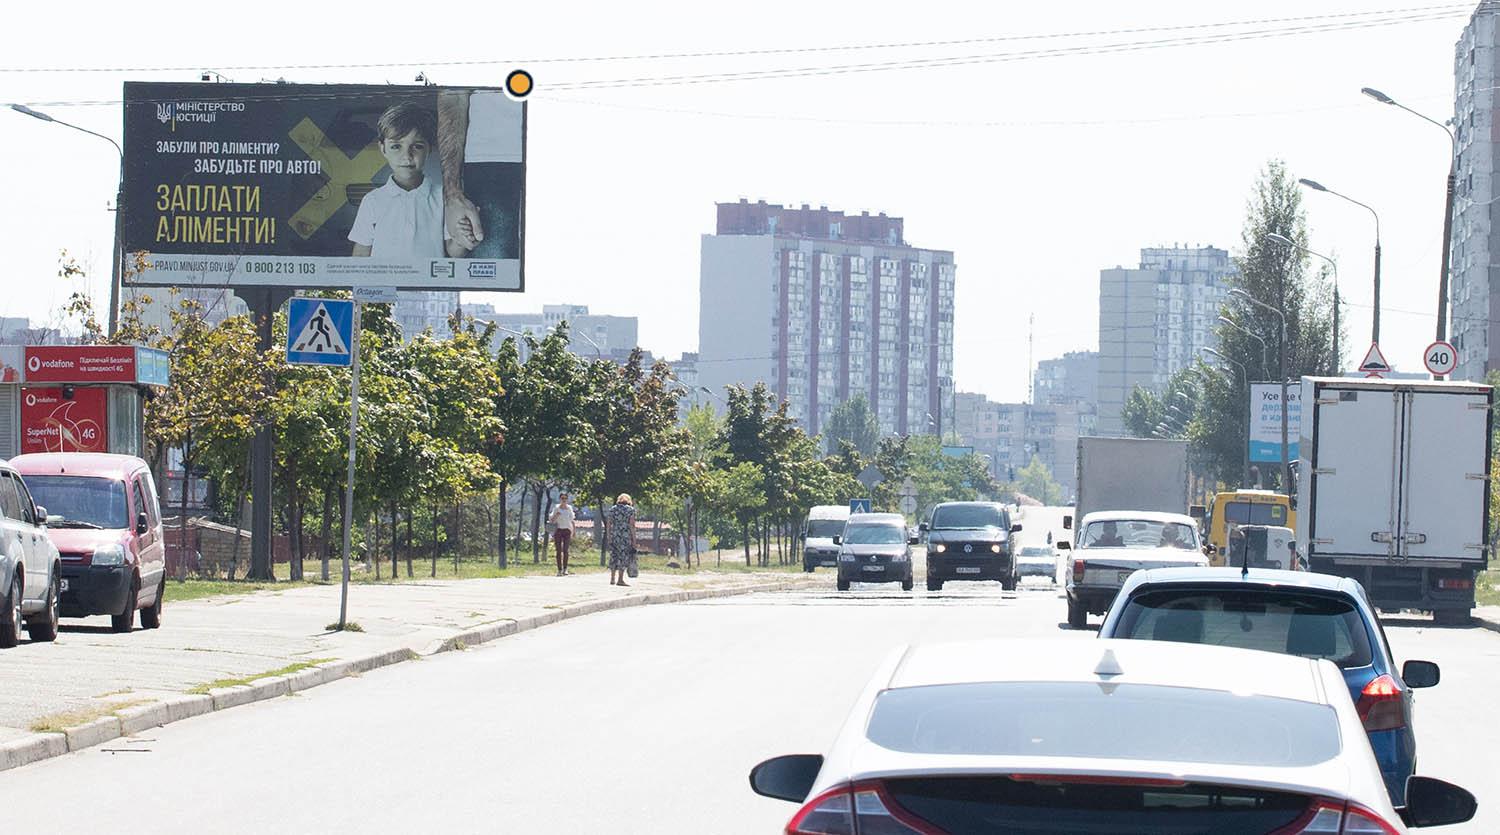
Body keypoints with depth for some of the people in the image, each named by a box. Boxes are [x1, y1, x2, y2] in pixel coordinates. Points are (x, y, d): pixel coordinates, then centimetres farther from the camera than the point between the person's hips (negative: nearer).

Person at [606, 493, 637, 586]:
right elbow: (632, 525, -6)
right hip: (626, 536, -4)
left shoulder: (612, 509, 10)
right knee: (623, 557, 0)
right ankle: (620, 579, -3)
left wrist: (608, 537, 11)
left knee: (614, 556, 12)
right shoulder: (630, 510, 0)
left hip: (613, 536, 4)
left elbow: (608, 525, 7)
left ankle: (612, 579, 13)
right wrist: (634, 539, -4)